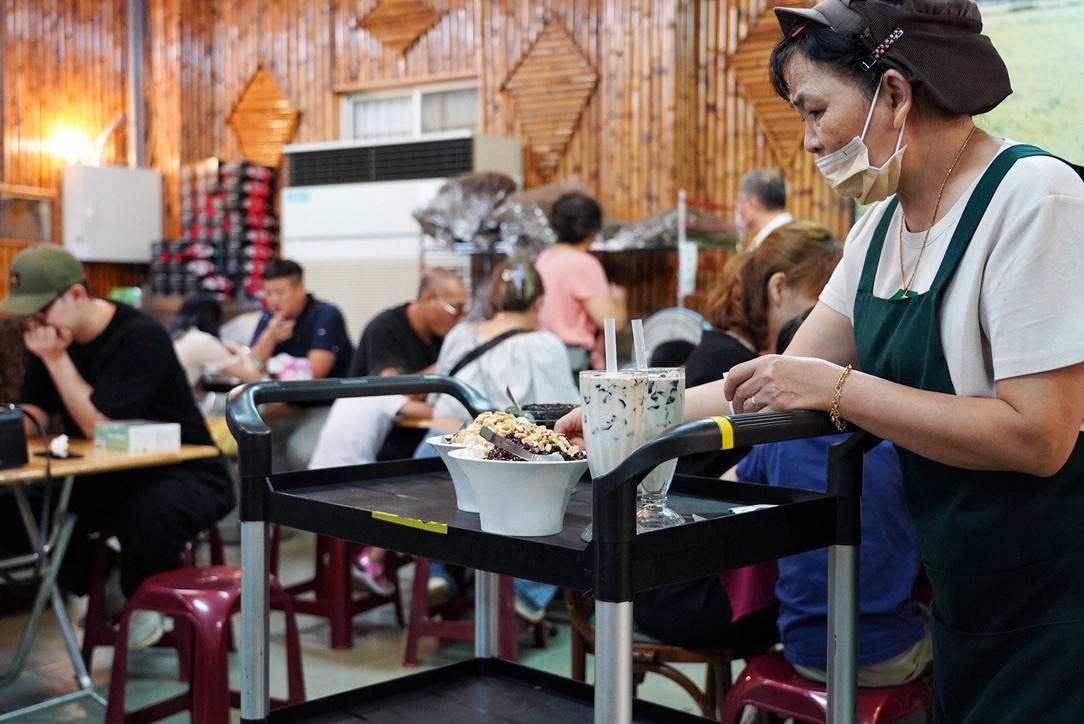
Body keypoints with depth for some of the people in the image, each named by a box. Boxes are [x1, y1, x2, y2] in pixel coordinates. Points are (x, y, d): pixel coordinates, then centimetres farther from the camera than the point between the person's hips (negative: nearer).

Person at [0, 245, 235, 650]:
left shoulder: (139, 338, -22)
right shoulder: (51, 336, 1)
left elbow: (100, 426, -26)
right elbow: (35, 413, 4)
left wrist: (56, 359, -25)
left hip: (182, 475, -7)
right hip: (106, 479, 7)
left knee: (147, 515, -38)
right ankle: (95, 587, 11)